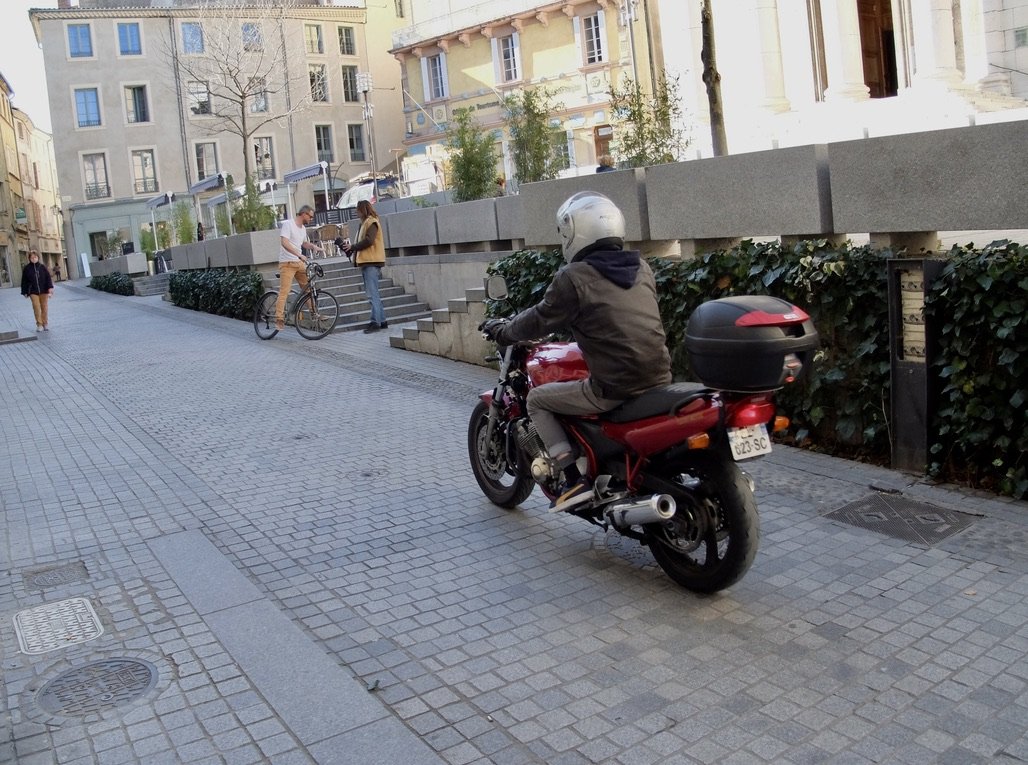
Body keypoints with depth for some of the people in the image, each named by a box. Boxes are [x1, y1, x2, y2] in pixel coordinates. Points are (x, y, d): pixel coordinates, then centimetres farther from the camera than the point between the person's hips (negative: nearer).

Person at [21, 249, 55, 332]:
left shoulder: (42, 267, 3)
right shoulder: (26, 268, 2)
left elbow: (48, 277, 2)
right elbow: (24, 281, 5)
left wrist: (50, 287, -10)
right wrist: (25, 292, 3)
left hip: (43, 291, 1)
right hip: (33, 292, -1)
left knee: (44, 307, 5)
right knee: (36, 308, -8)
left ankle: (45, 324, 16)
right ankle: (39, 324, 1)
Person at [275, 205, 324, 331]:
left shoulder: (303, 228, 16)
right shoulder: (288, 224, -10)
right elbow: (284, 242, -22)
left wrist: (315, 247, 12)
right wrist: (299, 254, -31)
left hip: (300, 263, 8)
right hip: (287, 263, -8)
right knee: (284, 291, -12)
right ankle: (279, 319, -12)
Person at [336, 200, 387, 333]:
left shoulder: (372, 222, -7)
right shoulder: (365, 223, 21)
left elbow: (368, 241, -18)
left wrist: (352, 247, -10)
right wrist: (351, 247, 4)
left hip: (372, 262, -10)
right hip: (365, 262, 10)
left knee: (372, 293, -11)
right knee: (373, 293, 11)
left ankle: (375, 322, -11)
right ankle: (381, 320, 15)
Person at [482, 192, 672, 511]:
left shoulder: (574, 277, -9)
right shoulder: (641, 268, 11)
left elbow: (539, 320, 0)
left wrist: (502, 331, 19)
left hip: (614, 389, -7)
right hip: (659, 380, 7)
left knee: (537, 399, 12)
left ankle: (573, 479, 4)